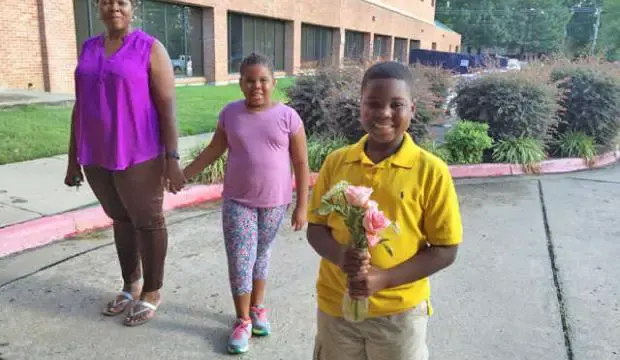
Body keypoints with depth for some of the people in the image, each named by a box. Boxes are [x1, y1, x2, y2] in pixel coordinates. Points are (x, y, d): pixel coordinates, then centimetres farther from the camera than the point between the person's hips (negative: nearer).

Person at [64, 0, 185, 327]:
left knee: (147, 222, 7)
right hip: (98, 157, 6)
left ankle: (152, 293, 24)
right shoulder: (89, 49, 10)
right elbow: (80, 107, 12)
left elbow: (168, 107, -12)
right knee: (121, 219, 18)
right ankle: (131, 286, 35)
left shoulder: (151, 49, -7)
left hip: (138, 156, -6)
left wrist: (172, 159, -17)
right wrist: (74, 158, 11)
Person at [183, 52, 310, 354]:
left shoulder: (287, 116, -8)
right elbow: (213, 150, 9)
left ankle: (257, 307, 36)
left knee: (261, 255, 15)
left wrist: (302, 206, -5)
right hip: (237, 200, 1)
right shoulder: (230, 113, -2)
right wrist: (183, 174, 7)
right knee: (239, 259, 1)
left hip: (274, 202, -1)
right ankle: (243, 320, 18)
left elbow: (301, 164, -5)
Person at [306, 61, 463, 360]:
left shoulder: (431, 171, -12)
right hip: (335, 306, 3)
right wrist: (340, 256, -18)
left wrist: (384, 279, -19)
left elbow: (445, 250, -8)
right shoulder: (336, 162, -4)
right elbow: (315, 228, 3)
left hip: (399, 311, -2)